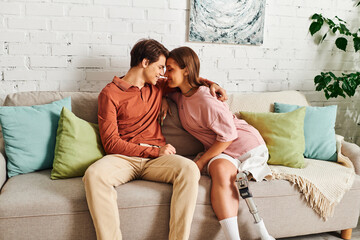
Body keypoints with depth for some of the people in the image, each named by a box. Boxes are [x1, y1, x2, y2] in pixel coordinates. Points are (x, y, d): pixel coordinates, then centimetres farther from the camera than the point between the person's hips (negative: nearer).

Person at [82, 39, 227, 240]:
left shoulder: (158, 86, 19)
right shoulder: (110, 93, 3)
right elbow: (111, 143, -5)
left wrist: (209, 83, 20)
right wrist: (154, 150, -12)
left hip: (157, 156, 3)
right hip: (124, 157, -3)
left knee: (189, 169, -29)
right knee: (94, 174, -35)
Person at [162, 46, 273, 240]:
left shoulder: (205, 101, -20)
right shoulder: (180, 95, 6)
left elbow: (228, 134, -20)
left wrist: (201, 162, -17)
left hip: (244, 143, -6)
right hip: (218, 149, 6)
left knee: (221, 168, -35)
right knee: (219, 168, -29)